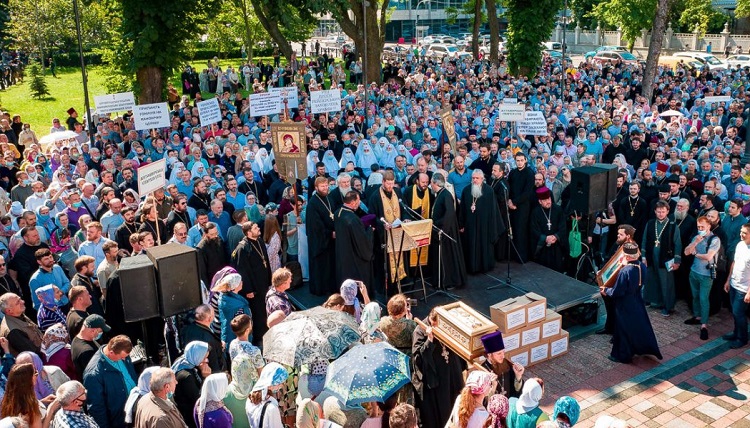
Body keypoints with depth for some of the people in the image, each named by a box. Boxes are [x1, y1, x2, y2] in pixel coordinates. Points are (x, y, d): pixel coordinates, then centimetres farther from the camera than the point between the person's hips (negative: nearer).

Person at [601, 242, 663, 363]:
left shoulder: (624, 271, -31)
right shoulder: (642, 266, -9)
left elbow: (616, 292, -24)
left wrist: (605, 290, -5)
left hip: (625, 305, -7)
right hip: (637, 302, 7)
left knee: (624, 329, 9)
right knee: (640, 324, 23)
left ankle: (622, 355, 23)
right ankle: (647, 348, 40)